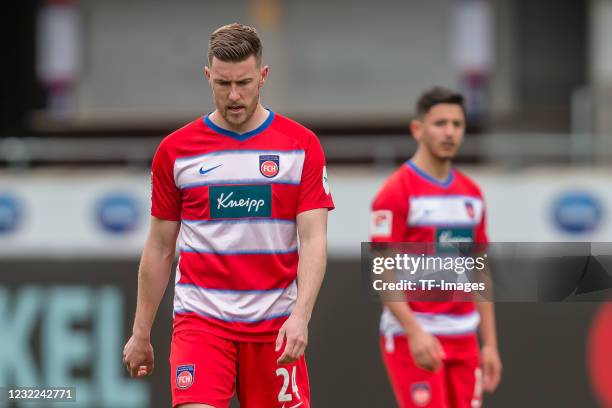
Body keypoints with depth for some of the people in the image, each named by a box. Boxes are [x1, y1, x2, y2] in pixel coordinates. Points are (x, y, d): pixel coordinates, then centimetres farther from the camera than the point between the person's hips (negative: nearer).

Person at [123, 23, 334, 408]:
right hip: (201, 318, -1)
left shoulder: (302, 145, 1)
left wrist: (300, 316, -19)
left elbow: (313, 240, -5)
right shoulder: (174, 150, 3)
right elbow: (159, 249, 10)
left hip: (275, 326, 1)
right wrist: (141, 332, 10)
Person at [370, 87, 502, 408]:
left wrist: (490, 343, 13)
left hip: (463, 339, 7)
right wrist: (414, 331, -24)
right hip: (414, 336, -7)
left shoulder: (472, 194, 14)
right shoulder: (397, 192, -7)